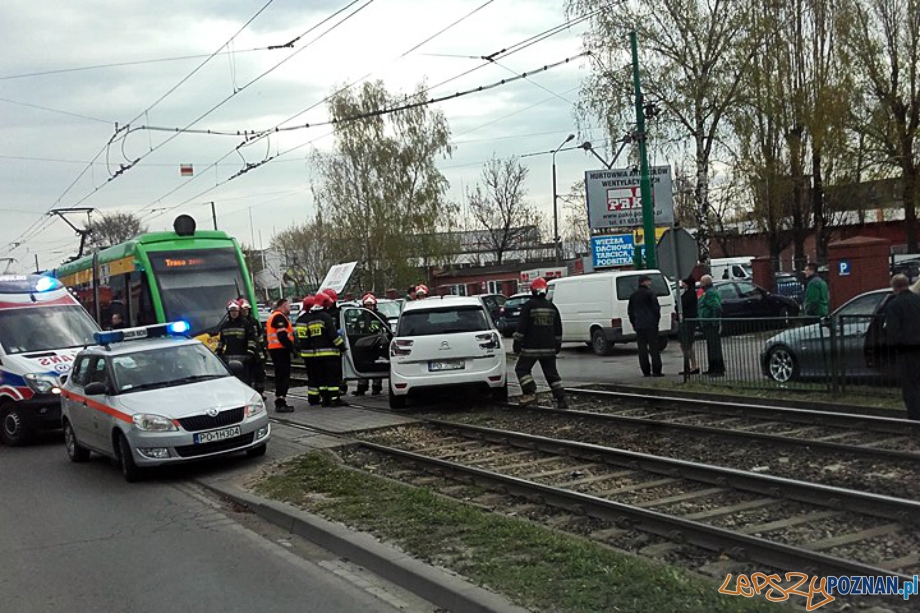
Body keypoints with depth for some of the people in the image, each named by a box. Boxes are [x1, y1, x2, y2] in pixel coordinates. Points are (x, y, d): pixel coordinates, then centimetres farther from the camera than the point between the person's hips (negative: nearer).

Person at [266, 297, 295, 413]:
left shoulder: (273, 317, 22)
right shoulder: (280, 317, -12)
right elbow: (282, 336, -21)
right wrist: (292, 347, -19)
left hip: (274, 350, 11)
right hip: (281, 349, -11)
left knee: (281, 376, 15)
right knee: (284, 376, -12)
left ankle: (280, 402, 19)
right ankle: (281, 403, -17)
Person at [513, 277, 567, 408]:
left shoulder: (529, 305, -8)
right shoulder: (552, 307, 11)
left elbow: (521, 327, -10)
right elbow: (558, 329, 16)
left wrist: (517, 343, -5)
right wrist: (558, 345, 24)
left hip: (531, 348, -5)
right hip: (549, 348, 5)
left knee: (522, 369, 7)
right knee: (552, 373, 10)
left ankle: (530, 392, -9)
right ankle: (561, 399, 6)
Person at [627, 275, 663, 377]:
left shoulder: (633, 295, 12)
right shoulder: (649, 293, -8)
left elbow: (630, 310, 17)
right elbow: (656, 307, -9)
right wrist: (657, 320, 3)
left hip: (639, 325, 5)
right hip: (651, 325, -5)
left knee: (642, 349, 6)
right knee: (654, 348, -2)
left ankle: (646, 371, 4)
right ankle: (656, 371, -5)